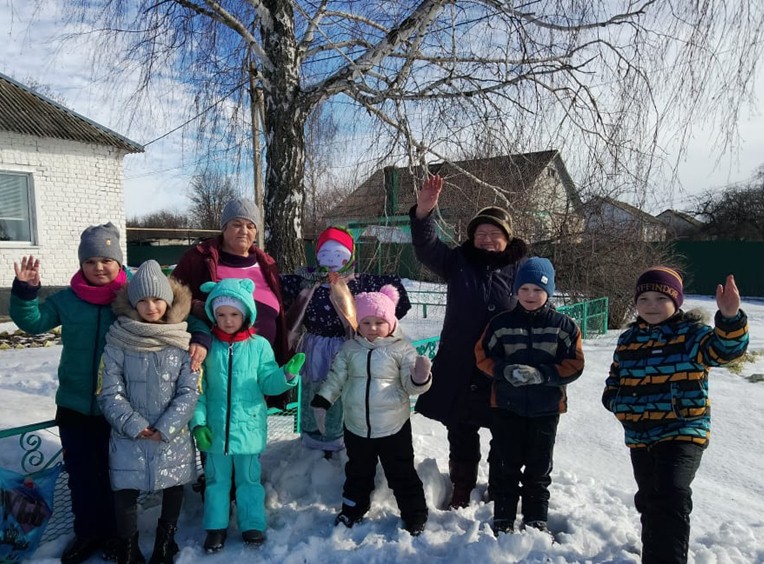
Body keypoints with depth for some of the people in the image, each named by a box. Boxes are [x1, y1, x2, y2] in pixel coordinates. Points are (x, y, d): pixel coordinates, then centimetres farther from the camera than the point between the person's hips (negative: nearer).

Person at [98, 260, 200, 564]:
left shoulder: (183, 342, -6)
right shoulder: (117, 342, -7)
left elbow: (189, 391, -7)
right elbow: (110, 393, -6)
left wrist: (165, 429, -14)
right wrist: (135, 426, -13)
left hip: (174, 437, 1)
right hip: (129, 437, -1)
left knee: (174, 487, 13)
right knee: (125, 493, 4)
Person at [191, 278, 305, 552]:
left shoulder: (259, 345, -6)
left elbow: (268, 384, -2)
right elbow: (197, 388, -2)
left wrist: (287, 375, -20)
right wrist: (198, 422, -9)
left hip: (249, 427, -1)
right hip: (215, 428, 1)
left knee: (249, 479, 15)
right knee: (216, 479, 17)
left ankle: (252, 525, 31)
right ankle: (216, 527, 33)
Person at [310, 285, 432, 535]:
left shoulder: (402, 349, -11)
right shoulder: (349, 349, -3)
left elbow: (410, 384, -12)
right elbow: (335, 378, 5)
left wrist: (420, 378, -33)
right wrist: (321, 401, 2)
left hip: (393, 427, -3)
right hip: (356, 427, 3)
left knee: (401, 474, 9)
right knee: (357, 472, 22)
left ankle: (415, 515, 28)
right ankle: (352, 510, 44)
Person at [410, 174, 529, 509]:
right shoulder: (458, 264, 2)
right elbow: (427, 247, -12)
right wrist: (423, 212, -30)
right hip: (459, 370, 1)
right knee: (461, 434, 14)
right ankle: (462, 487, 35)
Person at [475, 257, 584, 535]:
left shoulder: (563, 325, -5)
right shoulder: (500, 323, -4)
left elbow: (574, 364, -5)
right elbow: (483, 356, 0)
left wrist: (542, 374, -20)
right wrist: (504, 370, -19)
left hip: (546, 408, 0)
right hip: (506, 406, 0)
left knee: (539, 467, 12)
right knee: (505, 465, 9)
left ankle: (536, 520, 29)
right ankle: (503, 519, 24)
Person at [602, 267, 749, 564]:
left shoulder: (691, 334, -8)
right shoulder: (628, 339, 6)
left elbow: (725, 347, -28)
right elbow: (616, 375, 17)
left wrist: (730, 318, -46)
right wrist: (614, 399, -1)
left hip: (683, 432, -5)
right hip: (639, 436, 6)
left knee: (672, 499, -21)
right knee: (649, 501, 20)